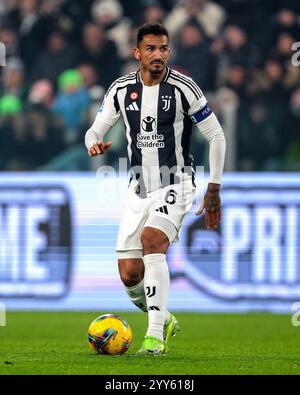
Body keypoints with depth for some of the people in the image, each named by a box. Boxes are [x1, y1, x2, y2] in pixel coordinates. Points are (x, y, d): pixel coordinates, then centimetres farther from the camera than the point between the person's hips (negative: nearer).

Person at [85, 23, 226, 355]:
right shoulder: (121, 89, 1)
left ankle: (156, 336, -29)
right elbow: (95, 130, 9)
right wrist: (94, 144, -16)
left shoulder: (183, 88, -10)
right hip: (139, 189, 4)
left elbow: (216, 136, -3)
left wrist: (214, 189, -4)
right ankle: (163, 320, 29)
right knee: (129, 275, -2)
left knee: (152, 240, -31)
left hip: (175, 185, -4)